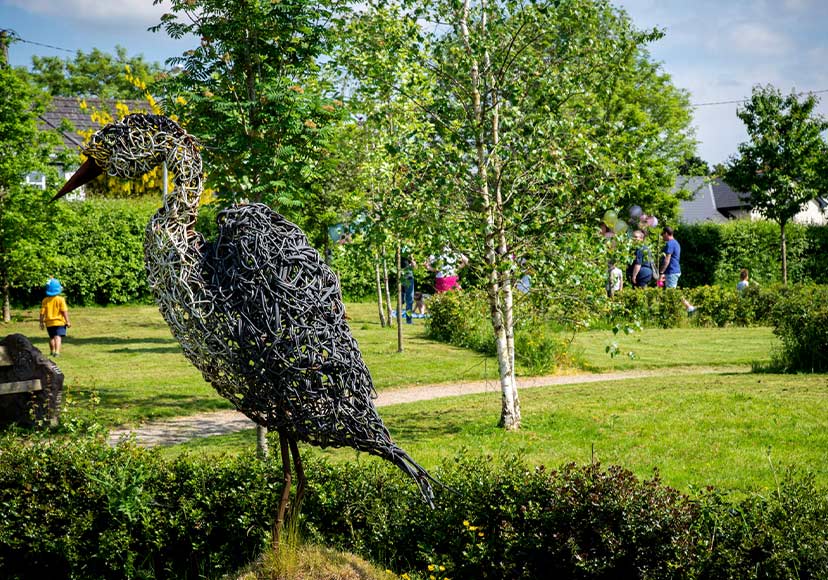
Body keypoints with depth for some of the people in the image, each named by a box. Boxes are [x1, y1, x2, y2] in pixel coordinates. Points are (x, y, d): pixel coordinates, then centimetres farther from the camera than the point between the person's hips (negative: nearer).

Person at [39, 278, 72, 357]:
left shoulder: (45, 300, -1)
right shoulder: (60, 299, -10)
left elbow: (42, 312, 0)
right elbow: (64, 311, -12)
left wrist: (41, 322, 11)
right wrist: (67, 321, -6)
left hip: (49, 323, 4)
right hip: (59, 322, -4)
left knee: (51, 337, 20)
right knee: (58, 337, -10)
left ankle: (52, 351, 32)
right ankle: (57, 351, -25)